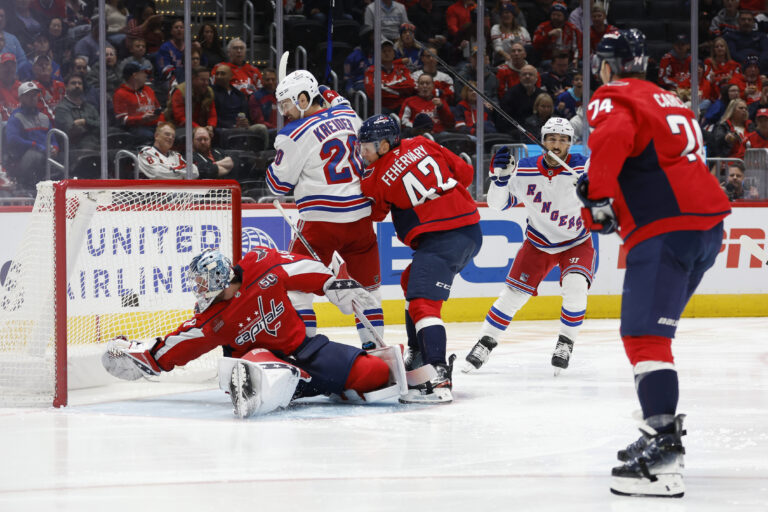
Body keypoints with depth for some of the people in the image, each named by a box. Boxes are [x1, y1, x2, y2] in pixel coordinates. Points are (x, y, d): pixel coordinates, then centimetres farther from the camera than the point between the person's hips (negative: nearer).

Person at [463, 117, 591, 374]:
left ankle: (566, 343, -4)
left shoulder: (581, 167, -22)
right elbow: (498, 203, -7)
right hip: (538, 243, 2)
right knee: (514, 292, -2)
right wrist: (500, 176, -25)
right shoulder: (524, 170, -15)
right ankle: (485, 343, 14)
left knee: (575, 286, -25)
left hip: (576, 243, -2)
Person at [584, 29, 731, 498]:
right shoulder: (667, 99, 26)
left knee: (645, 333, -15)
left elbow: (612, 138, -24)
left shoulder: (613, 99, -2)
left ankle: (663, 447, -26)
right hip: (708, 224, 9)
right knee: (655, 329, 20)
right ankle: (664, 425, 23)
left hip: (665, 231, -9)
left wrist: (599, 198, -19)